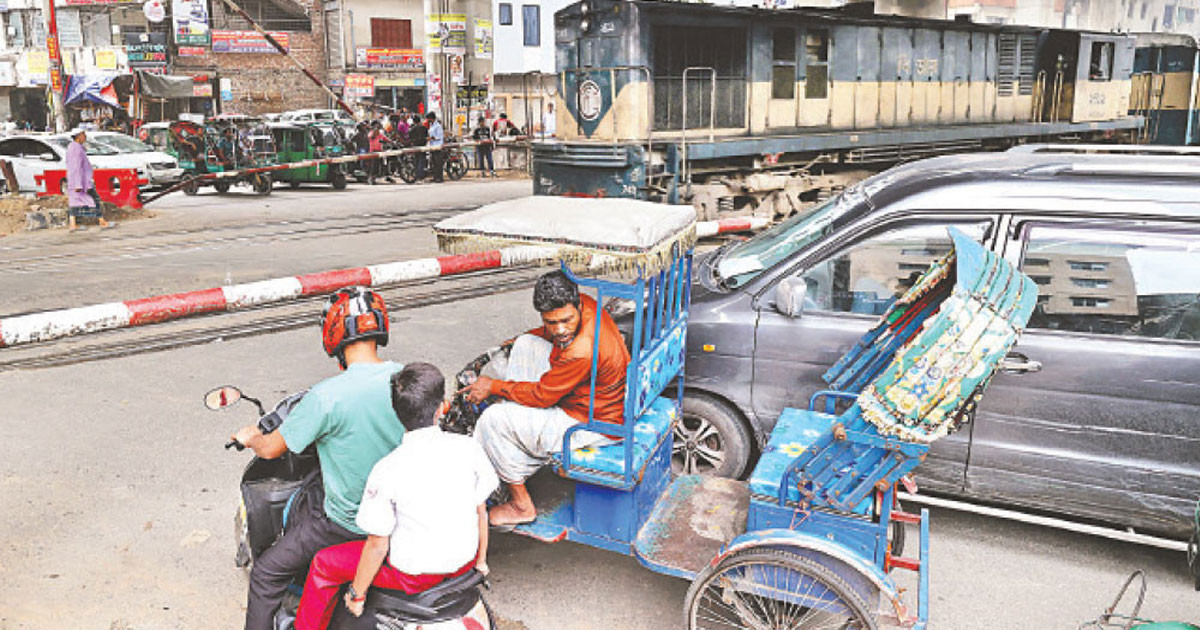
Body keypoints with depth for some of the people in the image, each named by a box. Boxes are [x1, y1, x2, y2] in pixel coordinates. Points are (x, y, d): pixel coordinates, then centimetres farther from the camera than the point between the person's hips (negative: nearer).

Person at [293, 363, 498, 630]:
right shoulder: (468, 448, -14)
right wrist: (481, 561, 16)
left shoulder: (387, 471, -23)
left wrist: (357, 594, 1)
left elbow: (377, 547, -16)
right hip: (464, 560, 5)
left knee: (324, 562, 15)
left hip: (414, 574, -4)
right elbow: (481, 511, -1)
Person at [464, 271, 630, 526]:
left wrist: (493, 386, -8)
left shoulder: (582, 351, -36)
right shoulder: (586, 304, -9)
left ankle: (522, 505, 7)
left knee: (494, 419, -10)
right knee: (526, 345, 12)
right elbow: (550, 333, 16)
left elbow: (541, 395, -21)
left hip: (594, 425, -10)